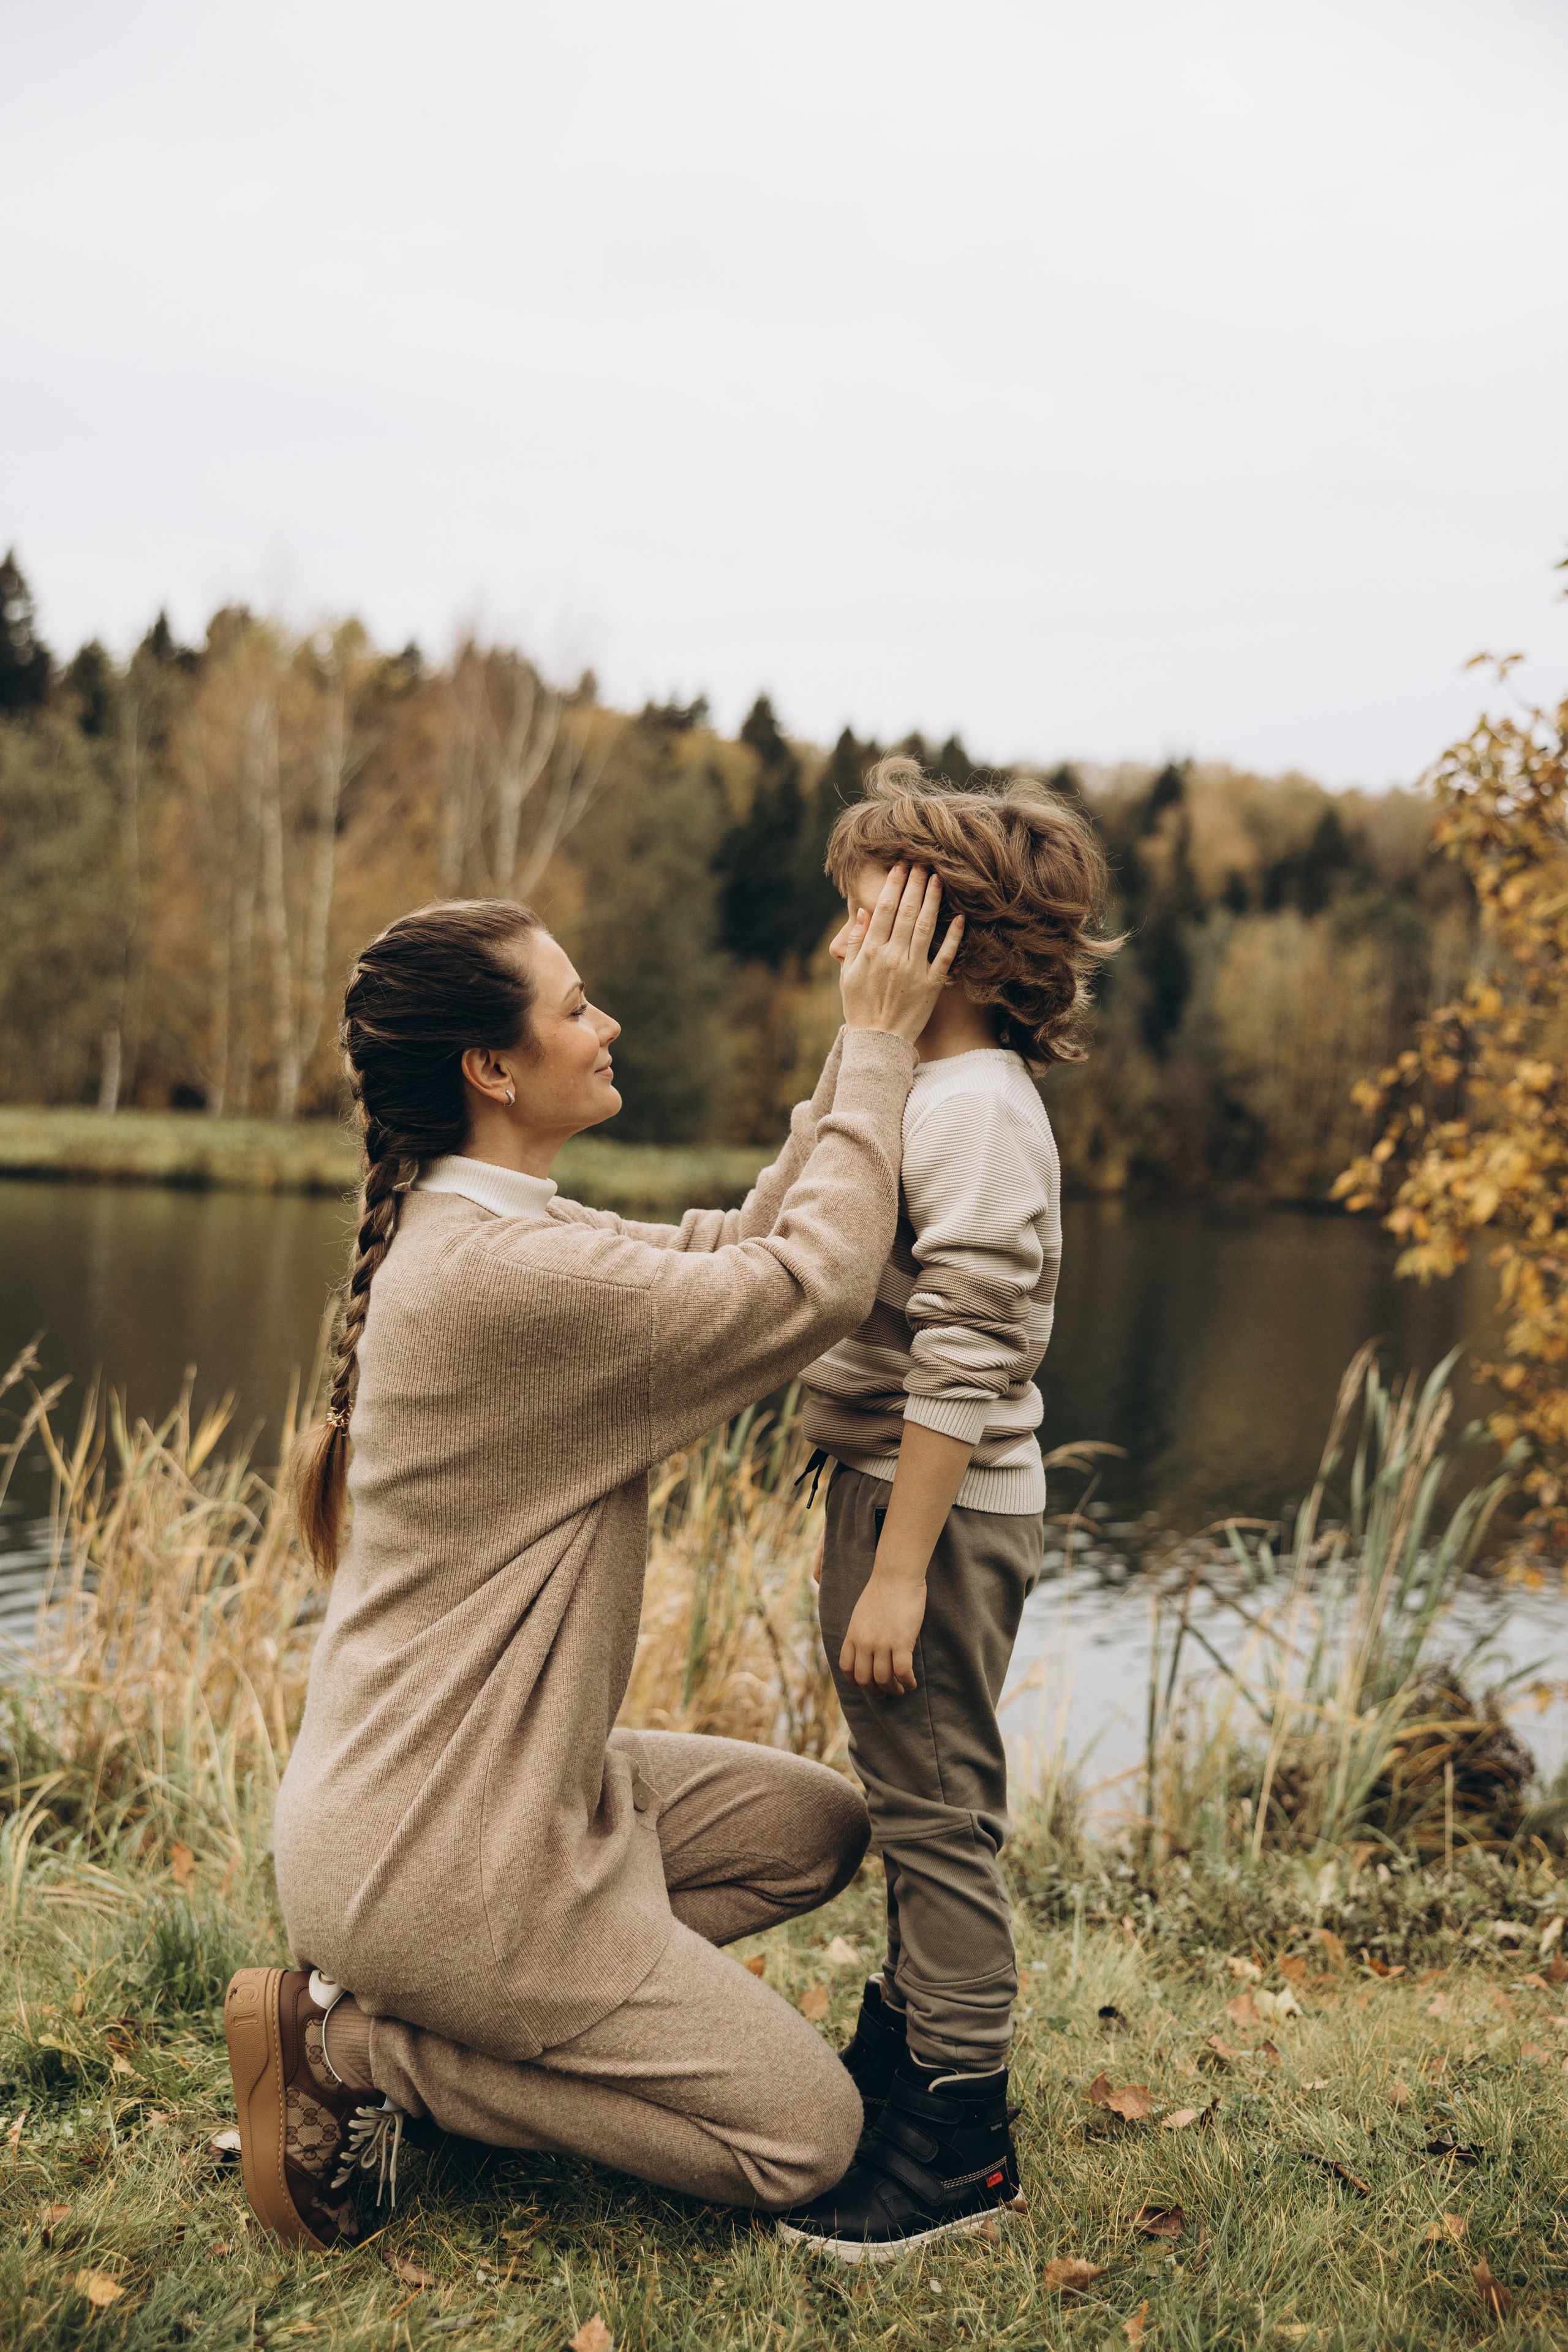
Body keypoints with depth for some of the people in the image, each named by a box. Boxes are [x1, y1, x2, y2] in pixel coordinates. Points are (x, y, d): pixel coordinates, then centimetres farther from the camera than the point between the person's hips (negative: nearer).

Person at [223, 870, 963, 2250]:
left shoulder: (483, 1232, 6)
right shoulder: (499, 1273, -26)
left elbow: (740, 1241, 9)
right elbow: (813, 1287, -23)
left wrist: (859, 1053, 2)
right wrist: (875, 1048, -13)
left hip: (498, 1782, 10)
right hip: (432, 1860, -10)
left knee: (814, 1825, 18)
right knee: (807, 2134, 0)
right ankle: (359, 2047, 0)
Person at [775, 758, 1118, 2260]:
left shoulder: (977, 1108, -20)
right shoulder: (930, 1089, 13)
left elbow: (963, 1362, -25)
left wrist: (901, 1568, -24)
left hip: (942, 1507, -10)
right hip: (892, 1483, 10)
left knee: (936, 1808, 0)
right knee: (913, 1801, 21)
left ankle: (959, 2144, 12)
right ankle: (908, 2043, 38)